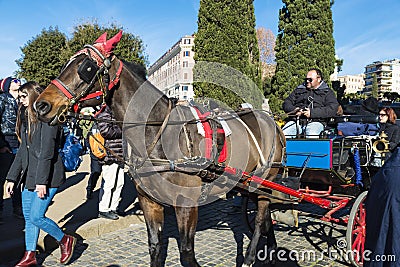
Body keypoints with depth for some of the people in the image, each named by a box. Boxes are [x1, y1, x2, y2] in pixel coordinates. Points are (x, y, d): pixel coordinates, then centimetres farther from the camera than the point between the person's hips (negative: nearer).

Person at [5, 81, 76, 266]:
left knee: (36, 216, -8)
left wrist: (42, 180, -21)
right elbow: (22, 151, 17)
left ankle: (65, 240, 15)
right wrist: (12, 178, 14)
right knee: (28, 217, 13)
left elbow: (47, 152, -19)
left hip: (47, 176, -9)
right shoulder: (26, 118, 15)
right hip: (29, 176, 9)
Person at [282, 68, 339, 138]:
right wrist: (293, 110, -5)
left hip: (315, 122, -2)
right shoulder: (299, 90, 26)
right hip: (295, 120, 3)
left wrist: (312, 113, -13)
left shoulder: (327, 92, 16)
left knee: (312, 137, -36)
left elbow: (333, 108, -1)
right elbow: (286, 103, 20)